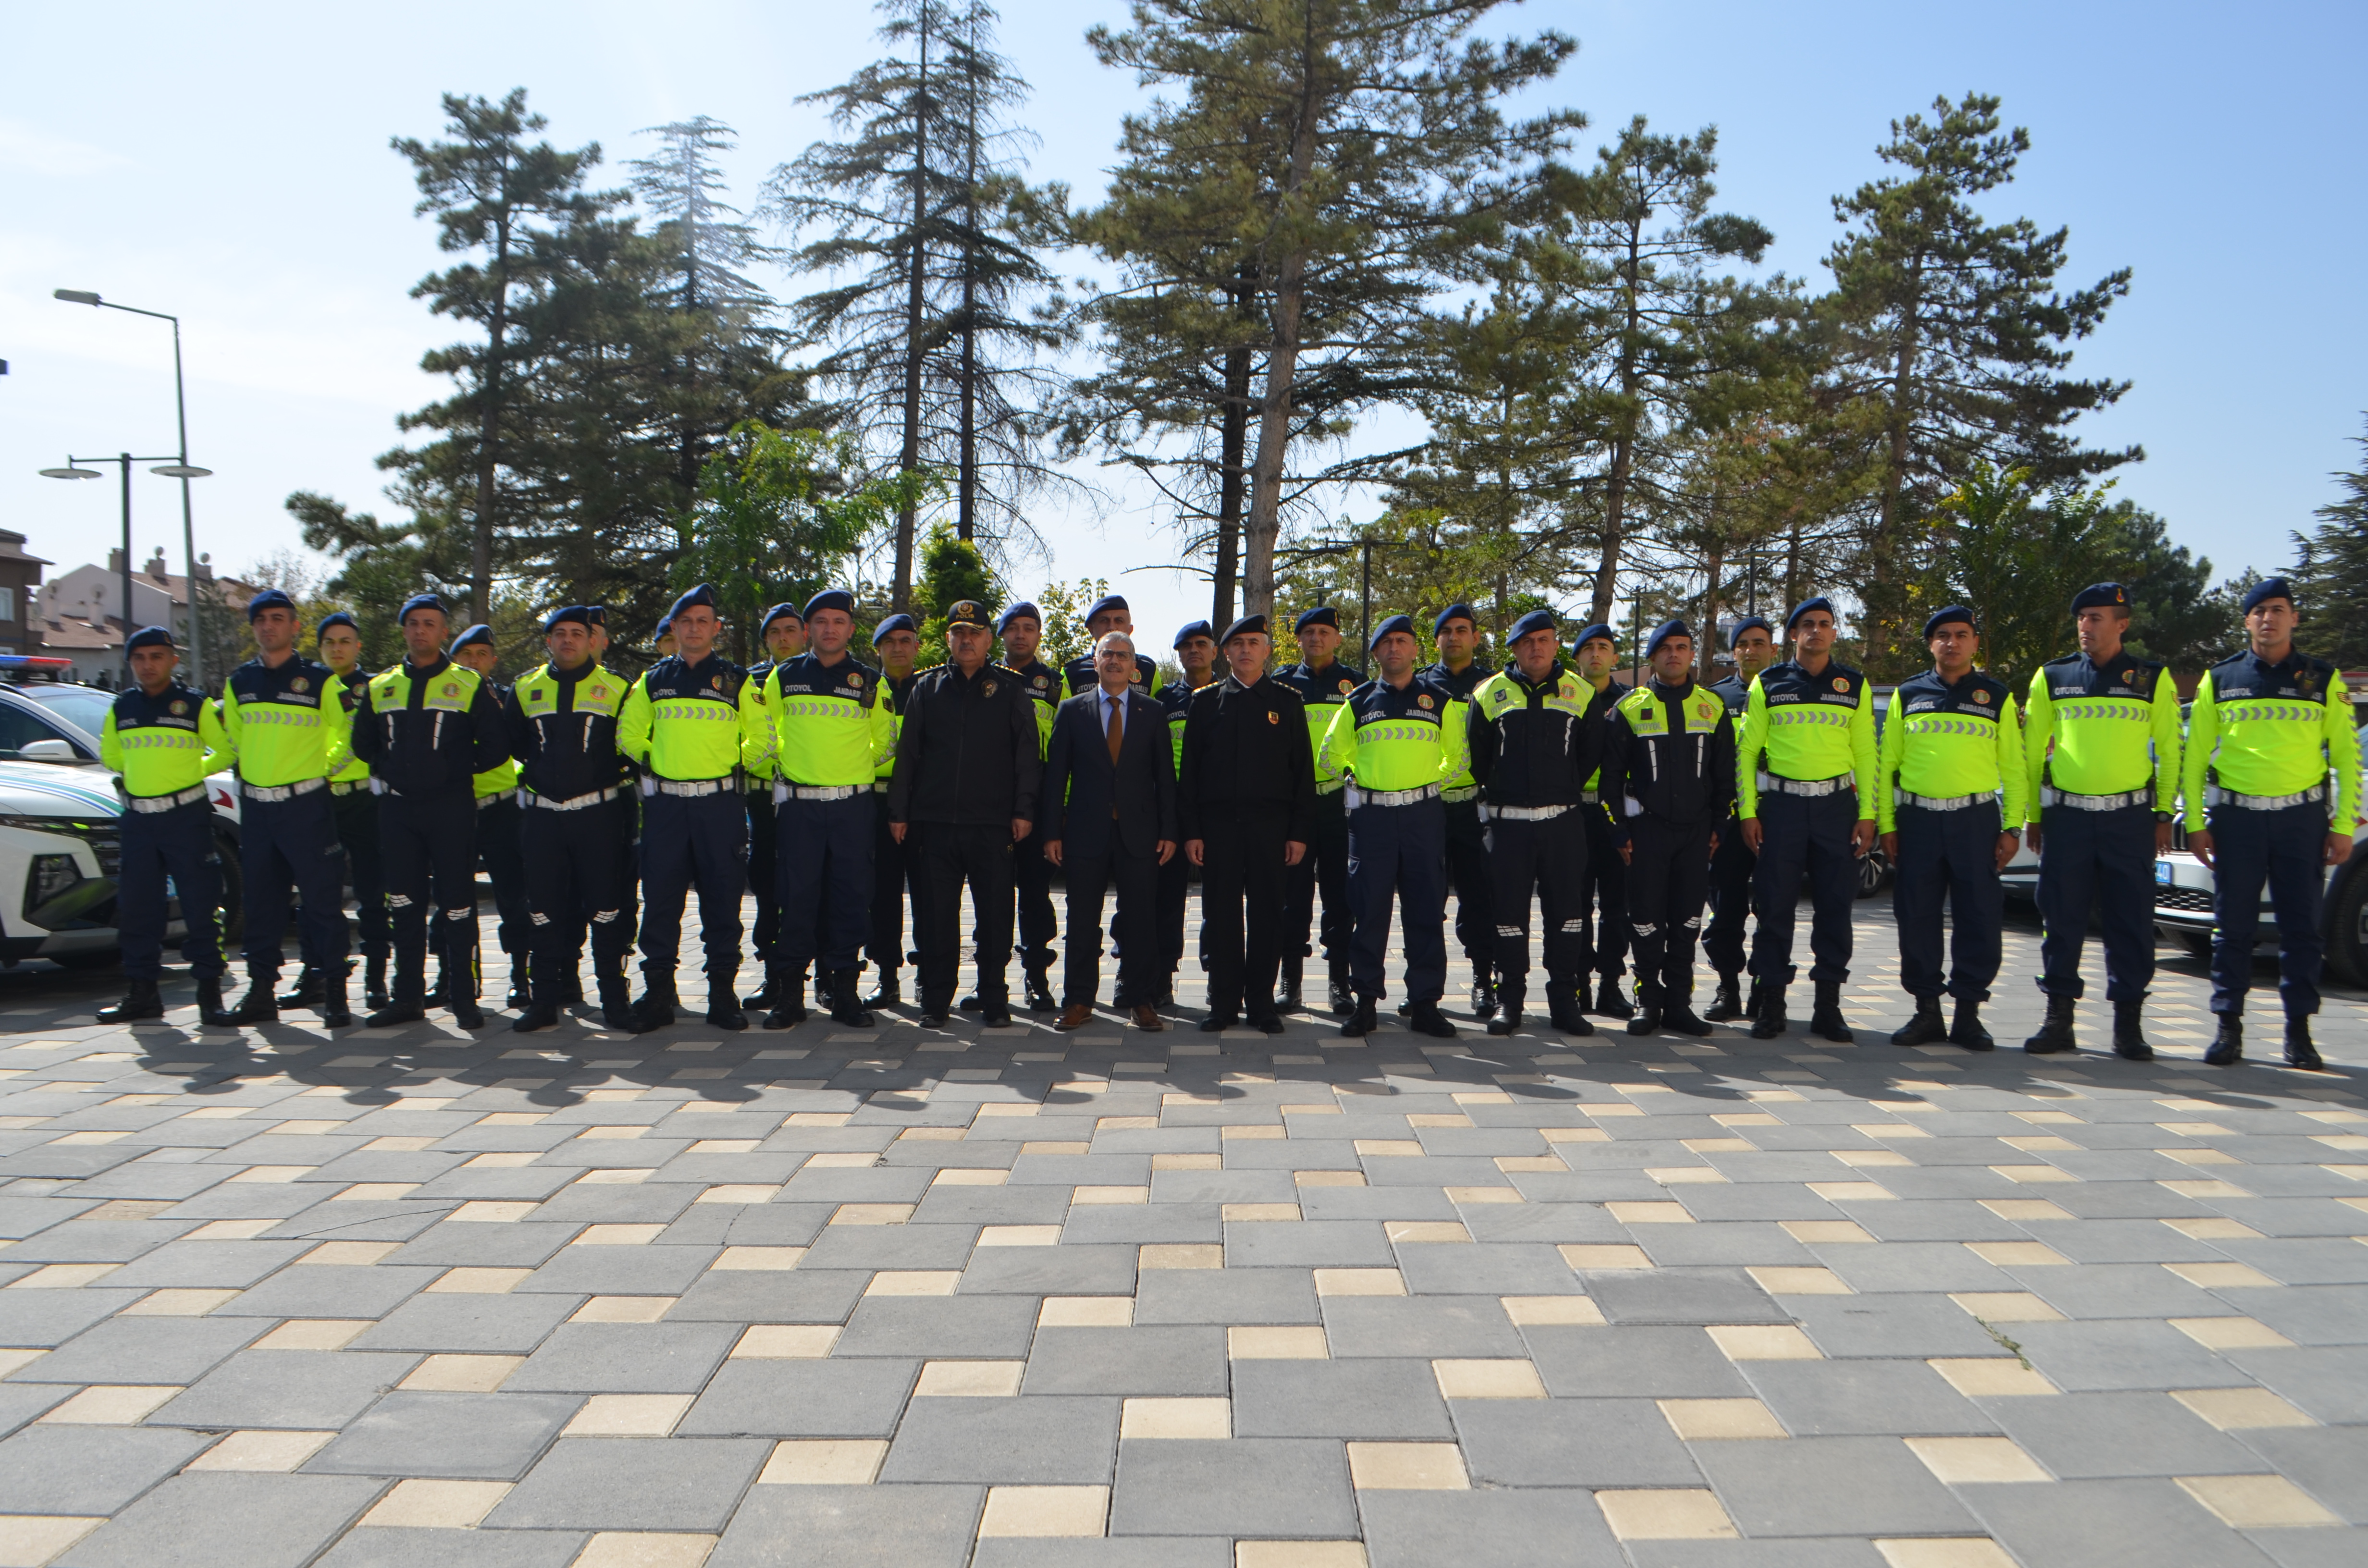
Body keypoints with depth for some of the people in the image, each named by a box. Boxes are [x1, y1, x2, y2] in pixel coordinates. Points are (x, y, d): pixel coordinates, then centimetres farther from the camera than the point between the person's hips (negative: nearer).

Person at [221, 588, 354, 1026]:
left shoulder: (320, 680, -3)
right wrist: (251, 773, 16)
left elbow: (346, 735, 6)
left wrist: (324, 768, 5)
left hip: (306, 805, -5)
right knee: (260, 903, 10)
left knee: (322, 900, -4)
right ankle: (261, 991, 18)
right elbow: (232, 740, 23)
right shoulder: (239, 682, 10)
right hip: (255, 807, 5)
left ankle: (334, 992, 1)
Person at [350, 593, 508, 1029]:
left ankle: (463, 997, 4)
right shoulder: (381, 687, 12)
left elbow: (496, 744, 0)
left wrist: (459, 768, 1)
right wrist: (385, 773, 11)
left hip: (451, 808, -4)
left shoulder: (468, 684, 1)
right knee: (405, 906, 8)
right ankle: (408, 997, 16)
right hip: (397, 809, 4)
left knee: (456, 905, -3)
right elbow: (363, 743, 22)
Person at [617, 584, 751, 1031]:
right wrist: (655, 765, 15)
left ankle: (722, 993, 9)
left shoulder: (736, 679, 4)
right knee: (660, 898, 2)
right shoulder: (653, 680, 11)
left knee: (723, 898, 1)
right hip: (665, 805, 2)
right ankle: (658, 992, 10)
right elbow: (629, 736, 20)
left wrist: (733, 767, 8)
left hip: (720, 805, -2)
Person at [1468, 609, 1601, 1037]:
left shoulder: (1581, 693, 6)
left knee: (1566, 913, 3)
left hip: (1564, 822, 1)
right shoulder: (1489, 694, 5)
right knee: (1508, 914, 3)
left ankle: (1565, 1002, 12)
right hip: (1508, 822, 0)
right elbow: (1476, 758, 11)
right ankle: (1509, 1001, 11)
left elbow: (1593, 755, 12)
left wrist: (1565, 793, 11)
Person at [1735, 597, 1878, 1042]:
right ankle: (1771, 1003, 8)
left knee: (1835, 906, 1)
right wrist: (1747, 812, -2)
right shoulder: (1768, 684, 6)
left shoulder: (1855, 685, 10)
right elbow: (1746, 750, 5)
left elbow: (1865, 753, 9)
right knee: (1774, 905, 0)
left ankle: (1828, 1006, 9)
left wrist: (1867, 813, 2)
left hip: (1837, 804, 1)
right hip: (1780, 804, -1)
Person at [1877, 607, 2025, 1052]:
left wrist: (2012, 827, 0)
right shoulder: (1908, 695, 10)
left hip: (1977, 819, -1)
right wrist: (1886, 824, 3)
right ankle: (1927, 1012, 12)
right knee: (1916, 917, 2)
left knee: (1980, 918, -2)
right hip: (1917, 819, 1)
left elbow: (2013, 768, 8)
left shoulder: (1997, 697, 9)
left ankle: (1968, 1013, 9)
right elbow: (1886, 764, 10)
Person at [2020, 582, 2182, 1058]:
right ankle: (2058, 1017, 12)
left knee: (2131, 923, 2)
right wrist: (2033, 816, 7)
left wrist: (2164, 814, 2)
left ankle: (2128, 1023, 12)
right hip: (2065, 817, 1)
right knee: (2061, 920, 3)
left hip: (2130, 818, -1)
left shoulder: (2152, 679, 4)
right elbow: (2033, 750, 9)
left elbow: (2169, 750, 7)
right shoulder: (2052, 677, 6)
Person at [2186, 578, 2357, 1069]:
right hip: (2236, 818, 0)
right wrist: (2195, 823, 0)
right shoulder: (2219, 679, 6)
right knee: (2233, 926, 2)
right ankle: (2229, 1027, 9)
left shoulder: (2323, 679, 6)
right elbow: (2194, 756, 6)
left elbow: (2348, 757, 6)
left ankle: (2298, 1031, 10)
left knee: (2302, 926, 2)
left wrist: (2343, 826, 0)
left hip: (2302, 817, 0)